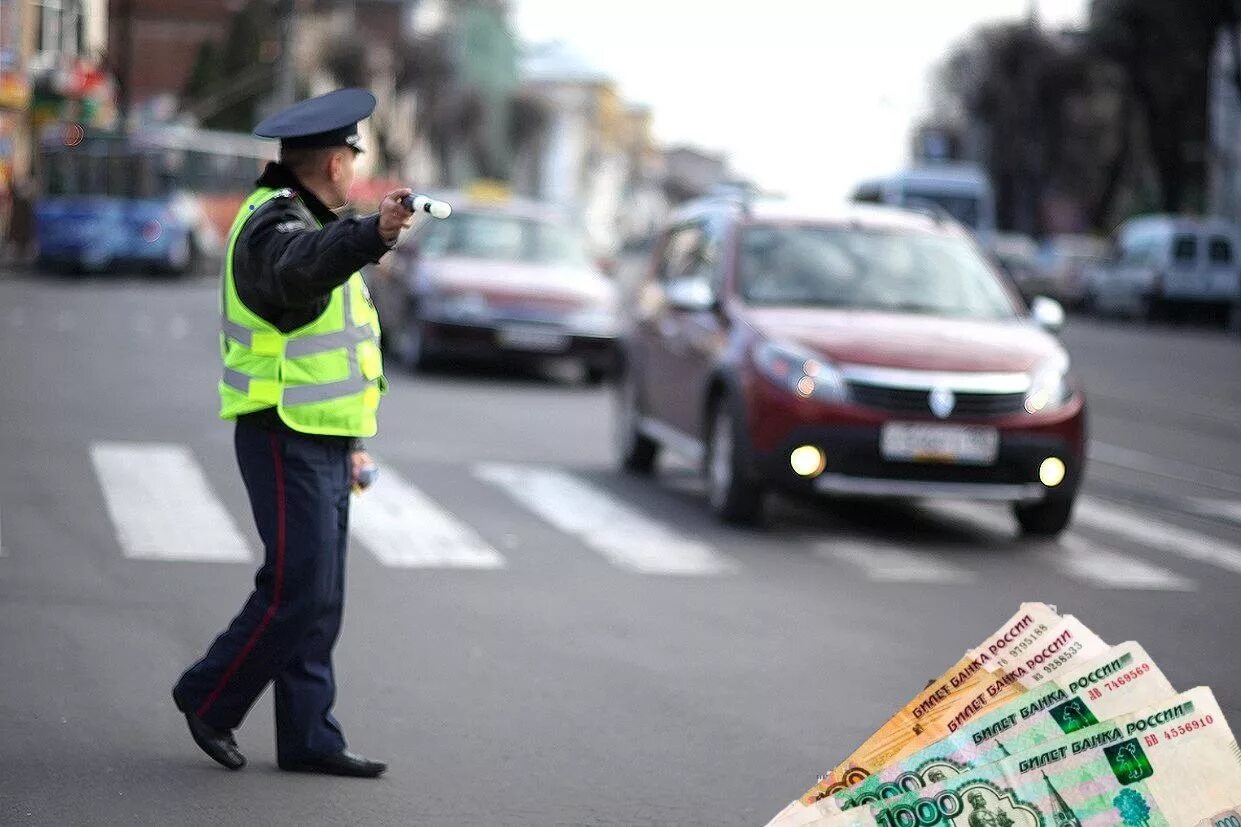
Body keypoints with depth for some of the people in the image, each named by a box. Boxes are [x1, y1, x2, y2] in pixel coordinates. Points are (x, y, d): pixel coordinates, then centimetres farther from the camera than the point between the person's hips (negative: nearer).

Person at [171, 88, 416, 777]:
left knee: (320, 598, 9)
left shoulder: (311, 221, 20)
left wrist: (352, 439, 25)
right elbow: (301, 267, -40)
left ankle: (308, 739, 13)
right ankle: (209, 697, 6)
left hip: (322, 441, 10)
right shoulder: (273, 224, -13)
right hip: (284, 438, -10)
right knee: (297, 589, -10)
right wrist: (373, 234, -59)